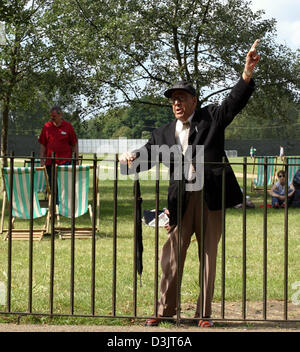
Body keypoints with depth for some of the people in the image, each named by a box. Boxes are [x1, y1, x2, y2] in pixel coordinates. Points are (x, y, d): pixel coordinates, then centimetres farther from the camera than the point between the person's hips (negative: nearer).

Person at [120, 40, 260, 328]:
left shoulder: (211, 117, 6)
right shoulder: (164, 133, 13)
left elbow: (235, 101, -7)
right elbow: (146, 155, 7)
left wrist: (247, 73, -23)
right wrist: (131, 159, -16)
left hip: (210, 198, -2)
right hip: (180, 202, 2)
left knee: (209, 256, 5)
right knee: (171, 257, 3)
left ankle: (204, 314, 12)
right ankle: (165, 310, 14)